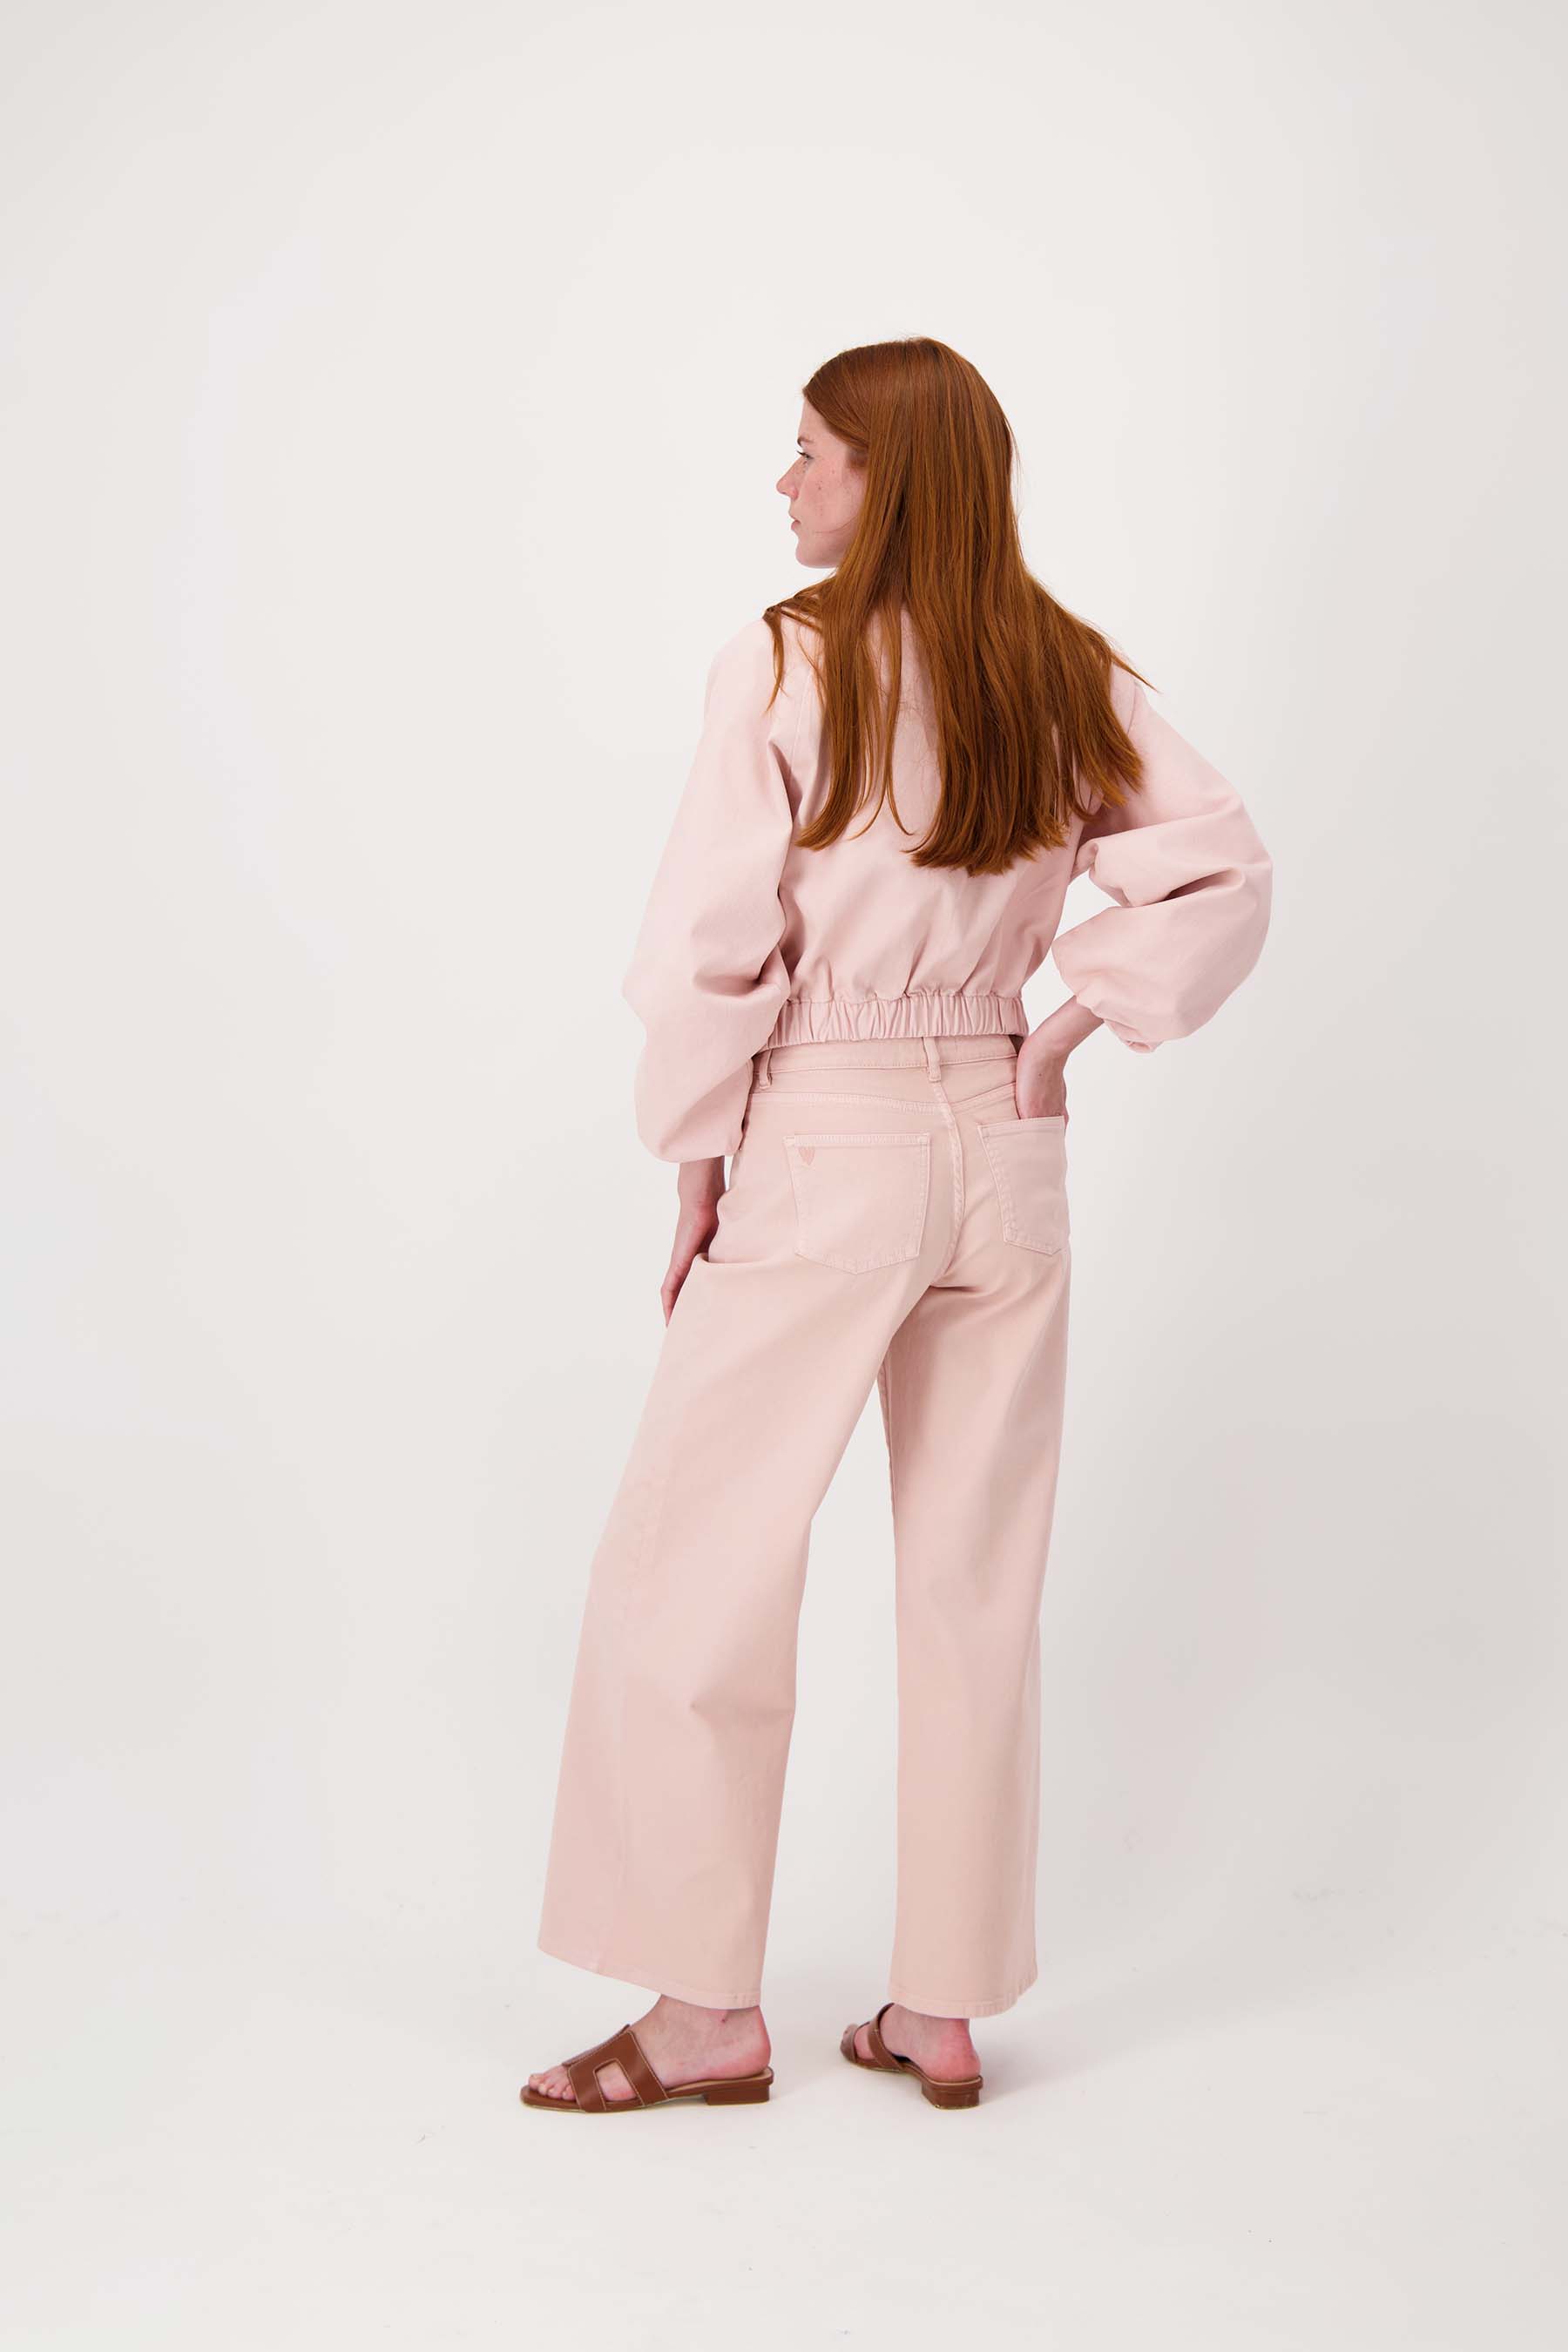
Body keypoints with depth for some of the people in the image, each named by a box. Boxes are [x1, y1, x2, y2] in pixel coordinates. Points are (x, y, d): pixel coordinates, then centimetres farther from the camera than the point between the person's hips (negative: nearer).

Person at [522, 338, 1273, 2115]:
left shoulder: (784, 666, -11)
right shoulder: (1068, 680, 4)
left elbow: (715, 945, -12)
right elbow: (1222, 871, 3)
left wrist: (696, 1155, -1)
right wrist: (1073, 1028, 4)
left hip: (826, 1145, -5)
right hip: (1002, 1151, 6)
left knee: (693, 1565, 7)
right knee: (974, 1580, 12)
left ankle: (706, 2008, 14)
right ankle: (945, 2005, 21)